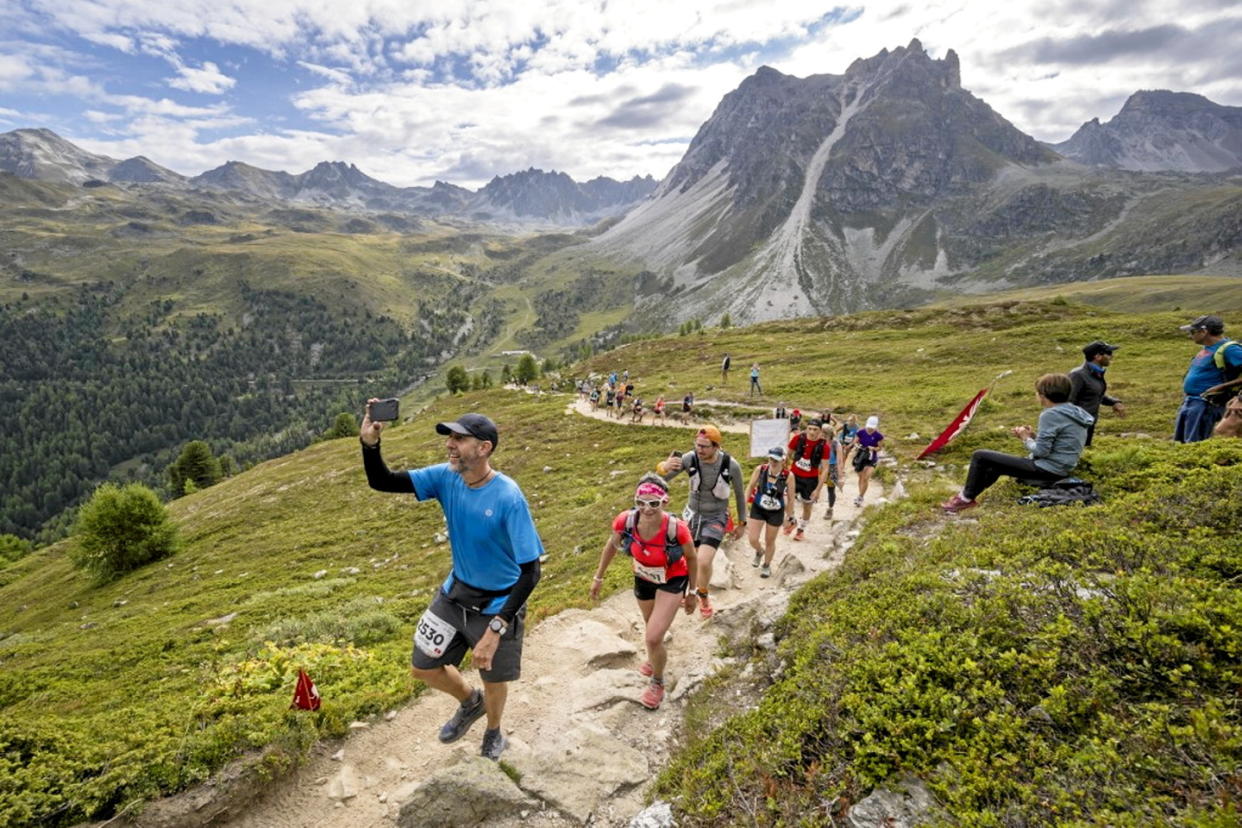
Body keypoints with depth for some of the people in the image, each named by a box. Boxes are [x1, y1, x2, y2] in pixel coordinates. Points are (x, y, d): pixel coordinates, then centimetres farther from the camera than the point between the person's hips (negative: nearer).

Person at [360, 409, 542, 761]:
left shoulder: (509, 498, -31)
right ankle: (471, 702, 48)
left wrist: (496, 628, -32)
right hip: (455, 592, 5)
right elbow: (381, 482, -12)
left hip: (498, 604, -5)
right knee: (423, 668, 16)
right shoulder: (446, 477, -14)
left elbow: (530, 571, -28)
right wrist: (369, 442, -32)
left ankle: (493, 735, 51)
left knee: (494, 681, 16)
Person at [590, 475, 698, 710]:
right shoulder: (625, 521, -32)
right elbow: (611, 545, -8)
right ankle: (656, 658, 63)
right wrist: (598, 578, 1)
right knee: (652, 630, 27)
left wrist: (692, 592, -3)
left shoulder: (677, 528, -37)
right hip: (643, 579, 4)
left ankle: (657, 683, 19)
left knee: (653, 638, -13)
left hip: (672, 582, -3)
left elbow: (691, 558, -15)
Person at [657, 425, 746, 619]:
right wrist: (664, 467, -48)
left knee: (704, 562, -17)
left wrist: (741, 524, 4)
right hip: (693, 515, 2)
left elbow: (739, 494, -6)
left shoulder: (731, 465, -23)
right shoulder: (690, 458, -22)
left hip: (716, 518, -2)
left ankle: (703, 597, 15)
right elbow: (663, 478, -23)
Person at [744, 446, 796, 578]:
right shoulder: (760, 469, -19)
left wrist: (790, 516, 1)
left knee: (770, 541, 13)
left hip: (776, 512, -1)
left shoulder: (788, 476, -22)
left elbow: (790, 498, -8)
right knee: (752, 539, -2)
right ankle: (759, 552, 36)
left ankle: (767, 565, 41)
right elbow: (750, 486, -2)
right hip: (758, 508, 1)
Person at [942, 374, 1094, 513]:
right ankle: (967, 497, 30)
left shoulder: (1051, 415, -21)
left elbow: (1041, 451, -22)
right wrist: (1034, 435, 6)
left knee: (980, 456, -7)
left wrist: (1026, 438, -3)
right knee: (995, 465, 27)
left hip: (1046, 469, -10)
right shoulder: (1075, 412, 8)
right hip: (1059, 468, 10)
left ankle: (966, 498, 6)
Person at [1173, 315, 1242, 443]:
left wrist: (1222, 386, -19)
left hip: (1205, 405, -9)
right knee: (1179, 442, 14)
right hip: (1189, 402, 10)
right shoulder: (1206, 348, 13)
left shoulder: (1229, 349, -14)